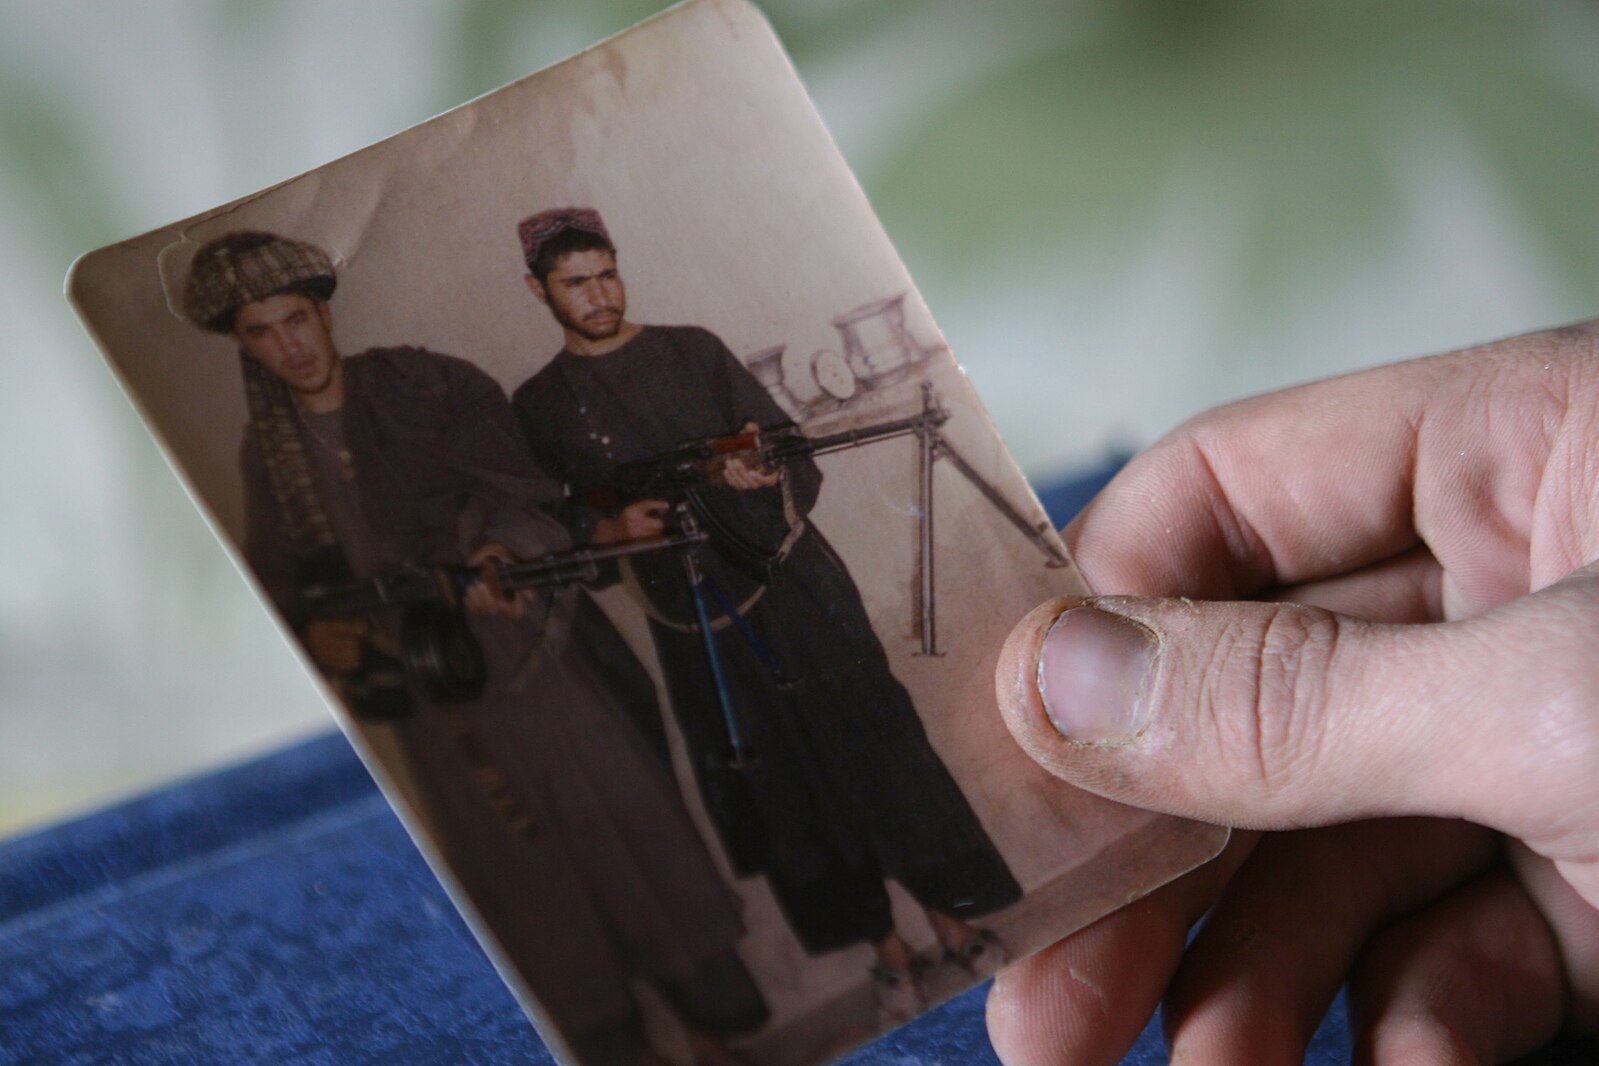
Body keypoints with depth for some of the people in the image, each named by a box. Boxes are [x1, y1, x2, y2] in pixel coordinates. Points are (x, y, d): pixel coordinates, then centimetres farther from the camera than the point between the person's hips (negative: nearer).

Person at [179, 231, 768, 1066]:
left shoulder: (424, 386, -5)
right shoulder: (267, 449, 6)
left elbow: (518, 487, -12)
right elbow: (279, 578, 11)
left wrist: (499, 550, -31)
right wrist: (313, 636, -10)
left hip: (521, 649, -3)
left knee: (618, 817, 1)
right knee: (518, 867, 8)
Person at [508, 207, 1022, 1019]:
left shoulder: (693, 350, 5)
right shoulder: (539, 406, 3)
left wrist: (762, 473, -19)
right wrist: (612, 527, -16)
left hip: (793, 579, 0)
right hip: (695, 621, 0)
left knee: (871, 740, -1)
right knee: (781, 787, 4)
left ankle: (949, 918, 11)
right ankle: (885, 947, 15)